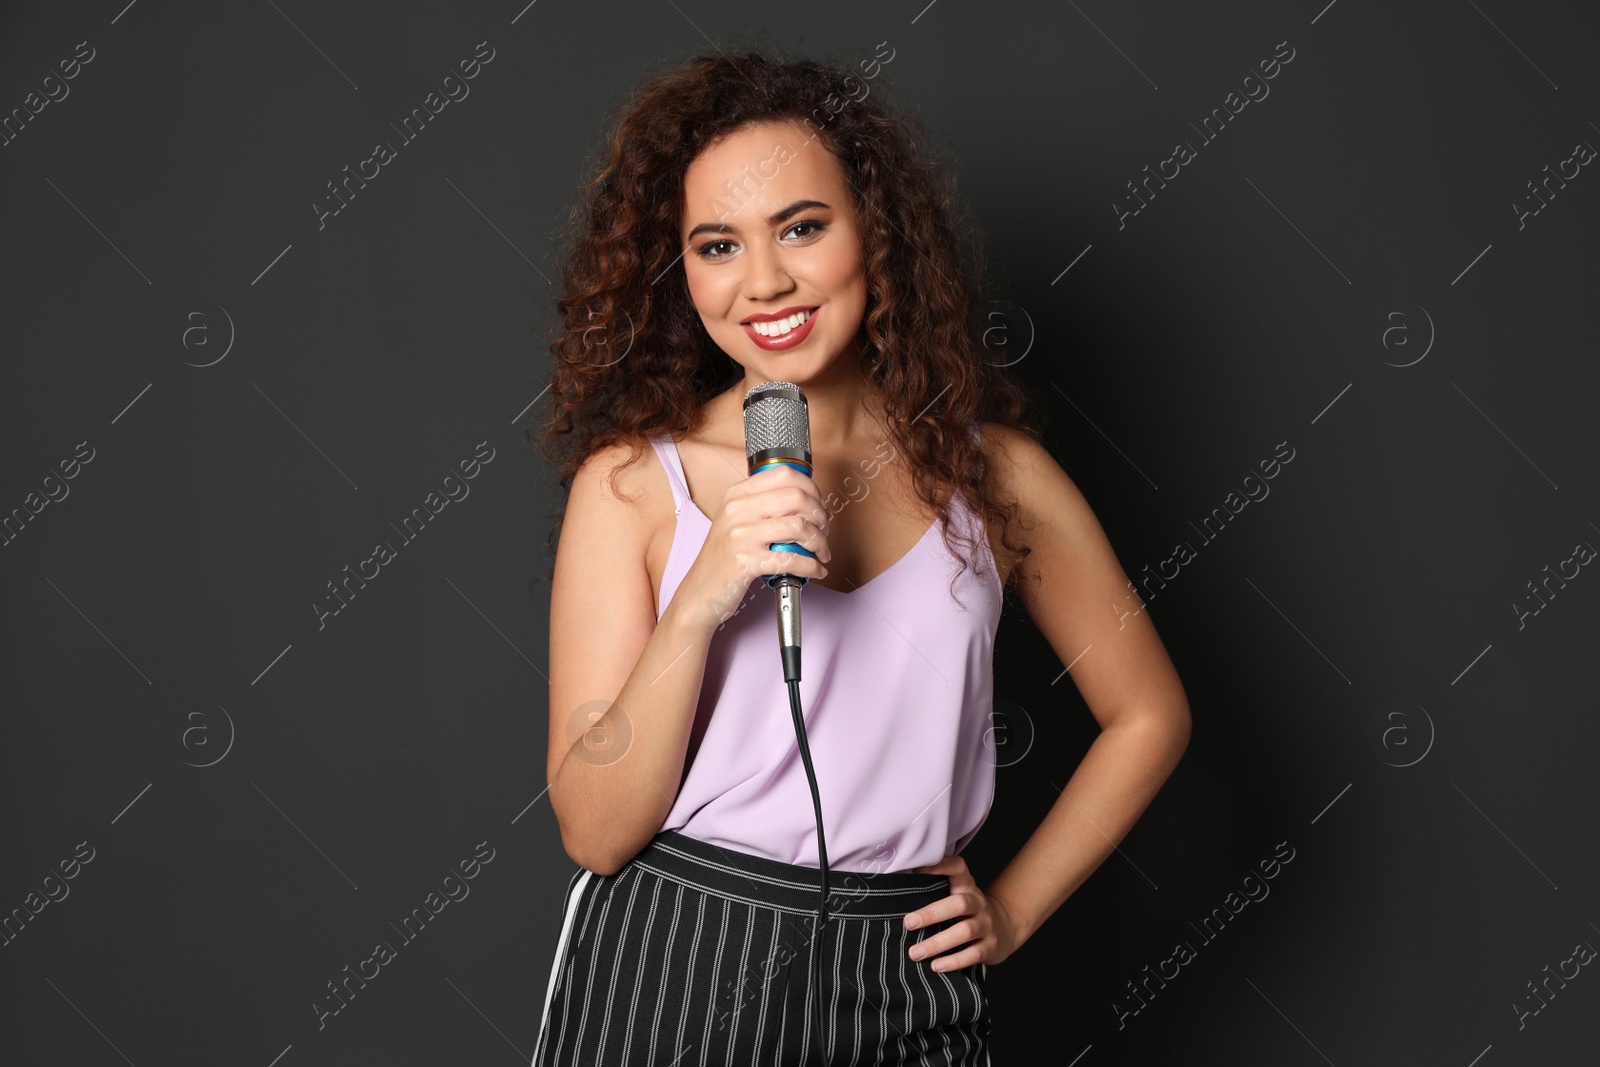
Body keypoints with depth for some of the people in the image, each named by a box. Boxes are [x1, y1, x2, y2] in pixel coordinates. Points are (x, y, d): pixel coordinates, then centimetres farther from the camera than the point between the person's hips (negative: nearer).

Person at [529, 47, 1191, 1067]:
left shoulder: (992, 471, -2)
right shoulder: (632, 481, -7)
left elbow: (1149, 715, 10)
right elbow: (595, 830, -11)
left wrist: (1014, 909, 4)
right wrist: (697, 607, -23)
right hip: (664, 972, -1)